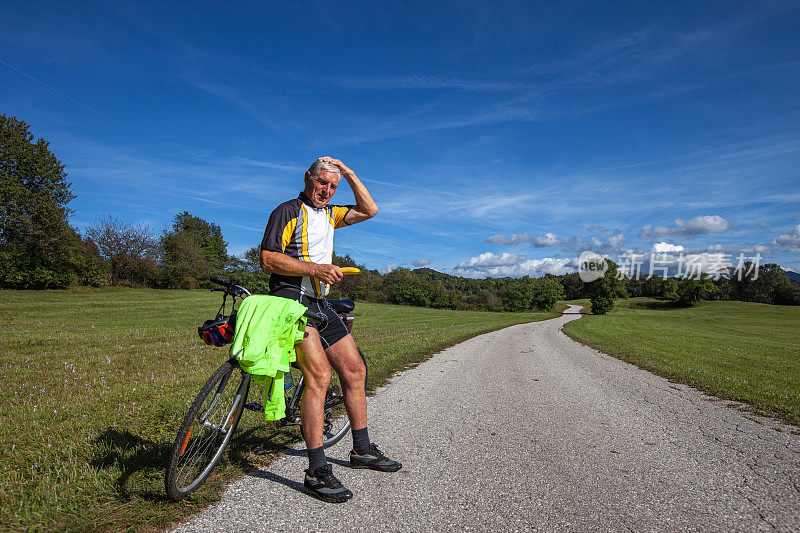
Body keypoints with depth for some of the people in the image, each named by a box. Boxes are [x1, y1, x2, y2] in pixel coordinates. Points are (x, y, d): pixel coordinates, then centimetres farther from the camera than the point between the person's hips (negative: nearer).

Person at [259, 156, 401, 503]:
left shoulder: (329, 214, 19)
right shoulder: (288, 211, -4)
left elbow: (369, 210, 17)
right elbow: (268, 259, -13)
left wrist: (348, 172, 10)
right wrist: (314, 268, -22)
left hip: (320, 304, 8)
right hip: (292, 300, -8)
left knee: (355, 370, 7)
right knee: (319, 375, -22)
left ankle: (362, 451, 21)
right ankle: (317, 471, -15)